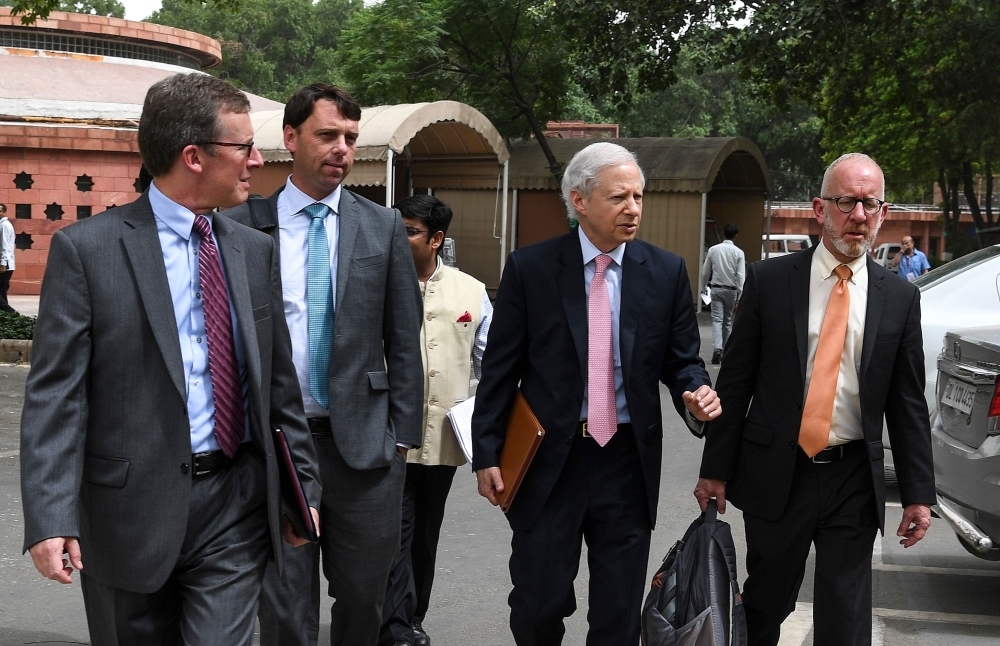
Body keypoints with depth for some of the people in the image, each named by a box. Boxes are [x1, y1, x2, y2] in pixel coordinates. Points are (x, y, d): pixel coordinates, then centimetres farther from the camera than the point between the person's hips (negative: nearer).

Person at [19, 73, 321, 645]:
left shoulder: (256, 250, 8)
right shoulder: (86, 249, -6)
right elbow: (54, 394, -10)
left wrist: (304, 483, 14)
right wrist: (50, 517, -18)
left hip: (236, 504, 3)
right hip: (131, 507, -3)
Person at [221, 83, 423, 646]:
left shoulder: (384, 228, 5)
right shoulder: (244, 226, 1)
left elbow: (404, 342, 5)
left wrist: (403, 435, 0)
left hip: (363, 441, 1)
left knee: (364, 599, 12)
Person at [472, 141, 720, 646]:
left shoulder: (666, 272, 2)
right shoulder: (529, 268, -3)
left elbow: (682, 360, 8)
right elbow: (499, 370, 0)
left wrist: (696, 396, -14)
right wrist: (487, 453, -3)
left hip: (629, 461, 2)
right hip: (547, 459, -1)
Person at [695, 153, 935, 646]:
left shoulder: (899, 298, 2)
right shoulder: (769, 280, -2)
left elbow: (908, 402, 5)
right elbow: (735, 381, 0)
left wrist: (918, 493, 2)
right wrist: (716, 469, -2)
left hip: (854, 480, 1)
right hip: (775, 474, 0)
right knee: (766, 602, 14)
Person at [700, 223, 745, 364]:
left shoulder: (713, 250, -1)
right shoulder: (738, 252, -7)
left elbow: (705, 271, 5)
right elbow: (741, 275, -11)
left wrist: (705, 284, 25)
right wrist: (740, 296, -9)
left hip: (716, 289, 0)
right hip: (731, 290, 0)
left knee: (717, 319, -3)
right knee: (728, 321, 13)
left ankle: (717, 348, -23)